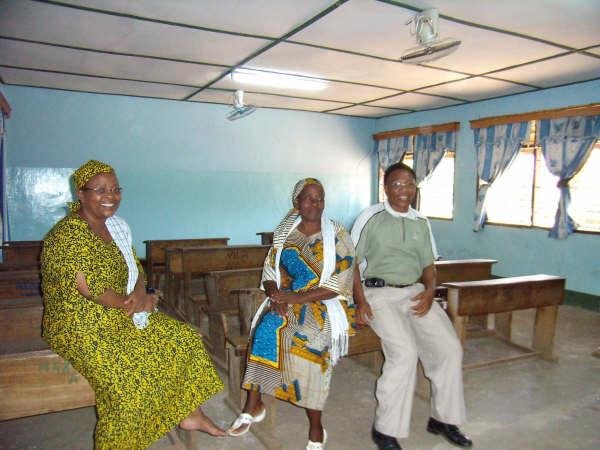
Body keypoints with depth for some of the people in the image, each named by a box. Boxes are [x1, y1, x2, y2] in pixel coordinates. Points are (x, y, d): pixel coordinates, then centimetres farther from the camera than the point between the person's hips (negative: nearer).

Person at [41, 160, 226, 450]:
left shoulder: (116, 225, 6)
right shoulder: (67, 235, -20)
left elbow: (134, 268, 6)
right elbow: (90, 289, -24)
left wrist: (140, 294, -16)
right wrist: (134, 304, -13)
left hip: (120, 317, 8)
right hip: (81, 328, -8)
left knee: (182, 338, 1)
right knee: (130, 375, -27)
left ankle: (190, 414, 14)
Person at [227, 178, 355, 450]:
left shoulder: (338, 237, -3)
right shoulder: (284, 233, 9)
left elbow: (338, 284, -10)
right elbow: (269, 272, 9)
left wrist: (299, 298, -19)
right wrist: (275, 294, -14)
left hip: (325, 303, -3)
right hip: (287, 299, 3)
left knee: (305, 339, -31)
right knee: (266, 328, -26)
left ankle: (315, 427, -17)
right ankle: (254, 404, -10)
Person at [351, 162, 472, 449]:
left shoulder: (421, 223, 13)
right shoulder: (371, 217, -1)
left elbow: (428, 265, 17)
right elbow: (353, 262, -2)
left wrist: (429, 291, -4)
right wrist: (360, 301, -12)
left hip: (415, 292, 6)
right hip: (379, 293, -5)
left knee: (450, 347, -7)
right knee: (405, 352, -24)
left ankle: (443, 418, 14)